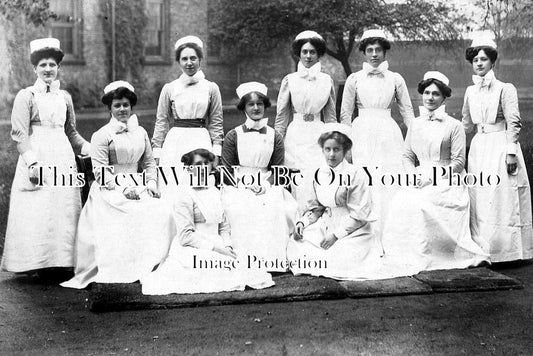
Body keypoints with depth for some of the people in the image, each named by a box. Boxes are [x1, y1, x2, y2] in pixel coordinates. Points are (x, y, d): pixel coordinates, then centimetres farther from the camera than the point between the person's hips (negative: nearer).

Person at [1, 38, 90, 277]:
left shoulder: (65, 97, 15)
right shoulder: (26, 96, 1)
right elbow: (19, 134, -6)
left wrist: (92, 150, 8)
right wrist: (32, 163, -17)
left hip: (63, 159, 5)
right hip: (37, 160, -5)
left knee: (64, 211, 3)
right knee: (37, 212, -7)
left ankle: (60, 262, 10)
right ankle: (39, 263, -2)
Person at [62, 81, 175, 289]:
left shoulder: (141, 132, 17)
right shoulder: (102, 135, 0)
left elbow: (149, 162, 20)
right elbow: (100, 171, -6)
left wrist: (151, 183, 1)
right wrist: (123, 188, -18)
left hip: (139, 188, 5)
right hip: (111, 191, -5)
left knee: (163, 212, -21)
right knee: (141, 215, -30)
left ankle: (158, 265, -16)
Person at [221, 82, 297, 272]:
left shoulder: (275, 137, 10)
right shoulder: (233, 136, 4)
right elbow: (226, 172, 2)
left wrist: (265, 186, -10)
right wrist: (246, 185, -12)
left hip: (268, 187, 1)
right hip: (238, 188, -1)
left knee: (273, 209, -29)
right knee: (242, 210, -32)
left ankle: (271, 258, -22)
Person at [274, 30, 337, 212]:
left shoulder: (327, 80, 8)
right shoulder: (289, 80, 3)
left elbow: (331, 116, 13)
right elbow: (281, 116, 7)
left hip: (318, 136, 1)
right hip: (295, 137, -1)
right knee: (300, 187, -7)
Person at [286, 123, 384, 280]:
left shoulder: (355, 174, -13)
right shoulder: (319, 174, 5)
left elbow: (358, 215, -14)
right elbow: (316, 207, 14)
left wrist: (336, 235, -17)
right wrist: (302, 222, -5)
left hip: (352, 231, -6)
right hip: (327, 226, 6)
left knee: (335, 260, -27)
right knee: (294, 248, -12)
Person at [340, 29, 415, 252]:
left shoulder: (395, 79, 9)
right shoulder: (354, 79, 7)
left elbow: (407, 112, 11)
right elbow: (345, 114, 9)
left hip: (388, 135, 1)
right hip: (362, 134, -1)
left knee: (390, 186, -3)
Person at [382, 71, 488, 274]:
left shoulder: (454, 126, 0)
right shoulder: (415, 124, 15)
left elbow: (458, 161, -5)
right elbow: (407, 155, 14)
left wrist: (432, 177, -16)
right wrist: (413, 174, -6)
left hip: (446, 184, -4)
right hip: (419, 182, 4)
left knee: (417, 204, -30)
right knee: (399, 202, -25)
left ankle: (422, 258, -19)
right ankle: (403, 255, -16)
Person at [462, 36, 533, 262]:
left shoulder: (505, 89, -5)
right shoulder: (470, 91, 11)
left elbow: (514, 123, -10)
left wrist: (511, 153, -16)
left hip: (500, 147, -6)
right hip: (479, 148, 6)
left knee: (502, 199, -5)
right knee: (479, 201, 6)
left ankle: (505, 251, 4)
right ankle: (483, 250, 14)